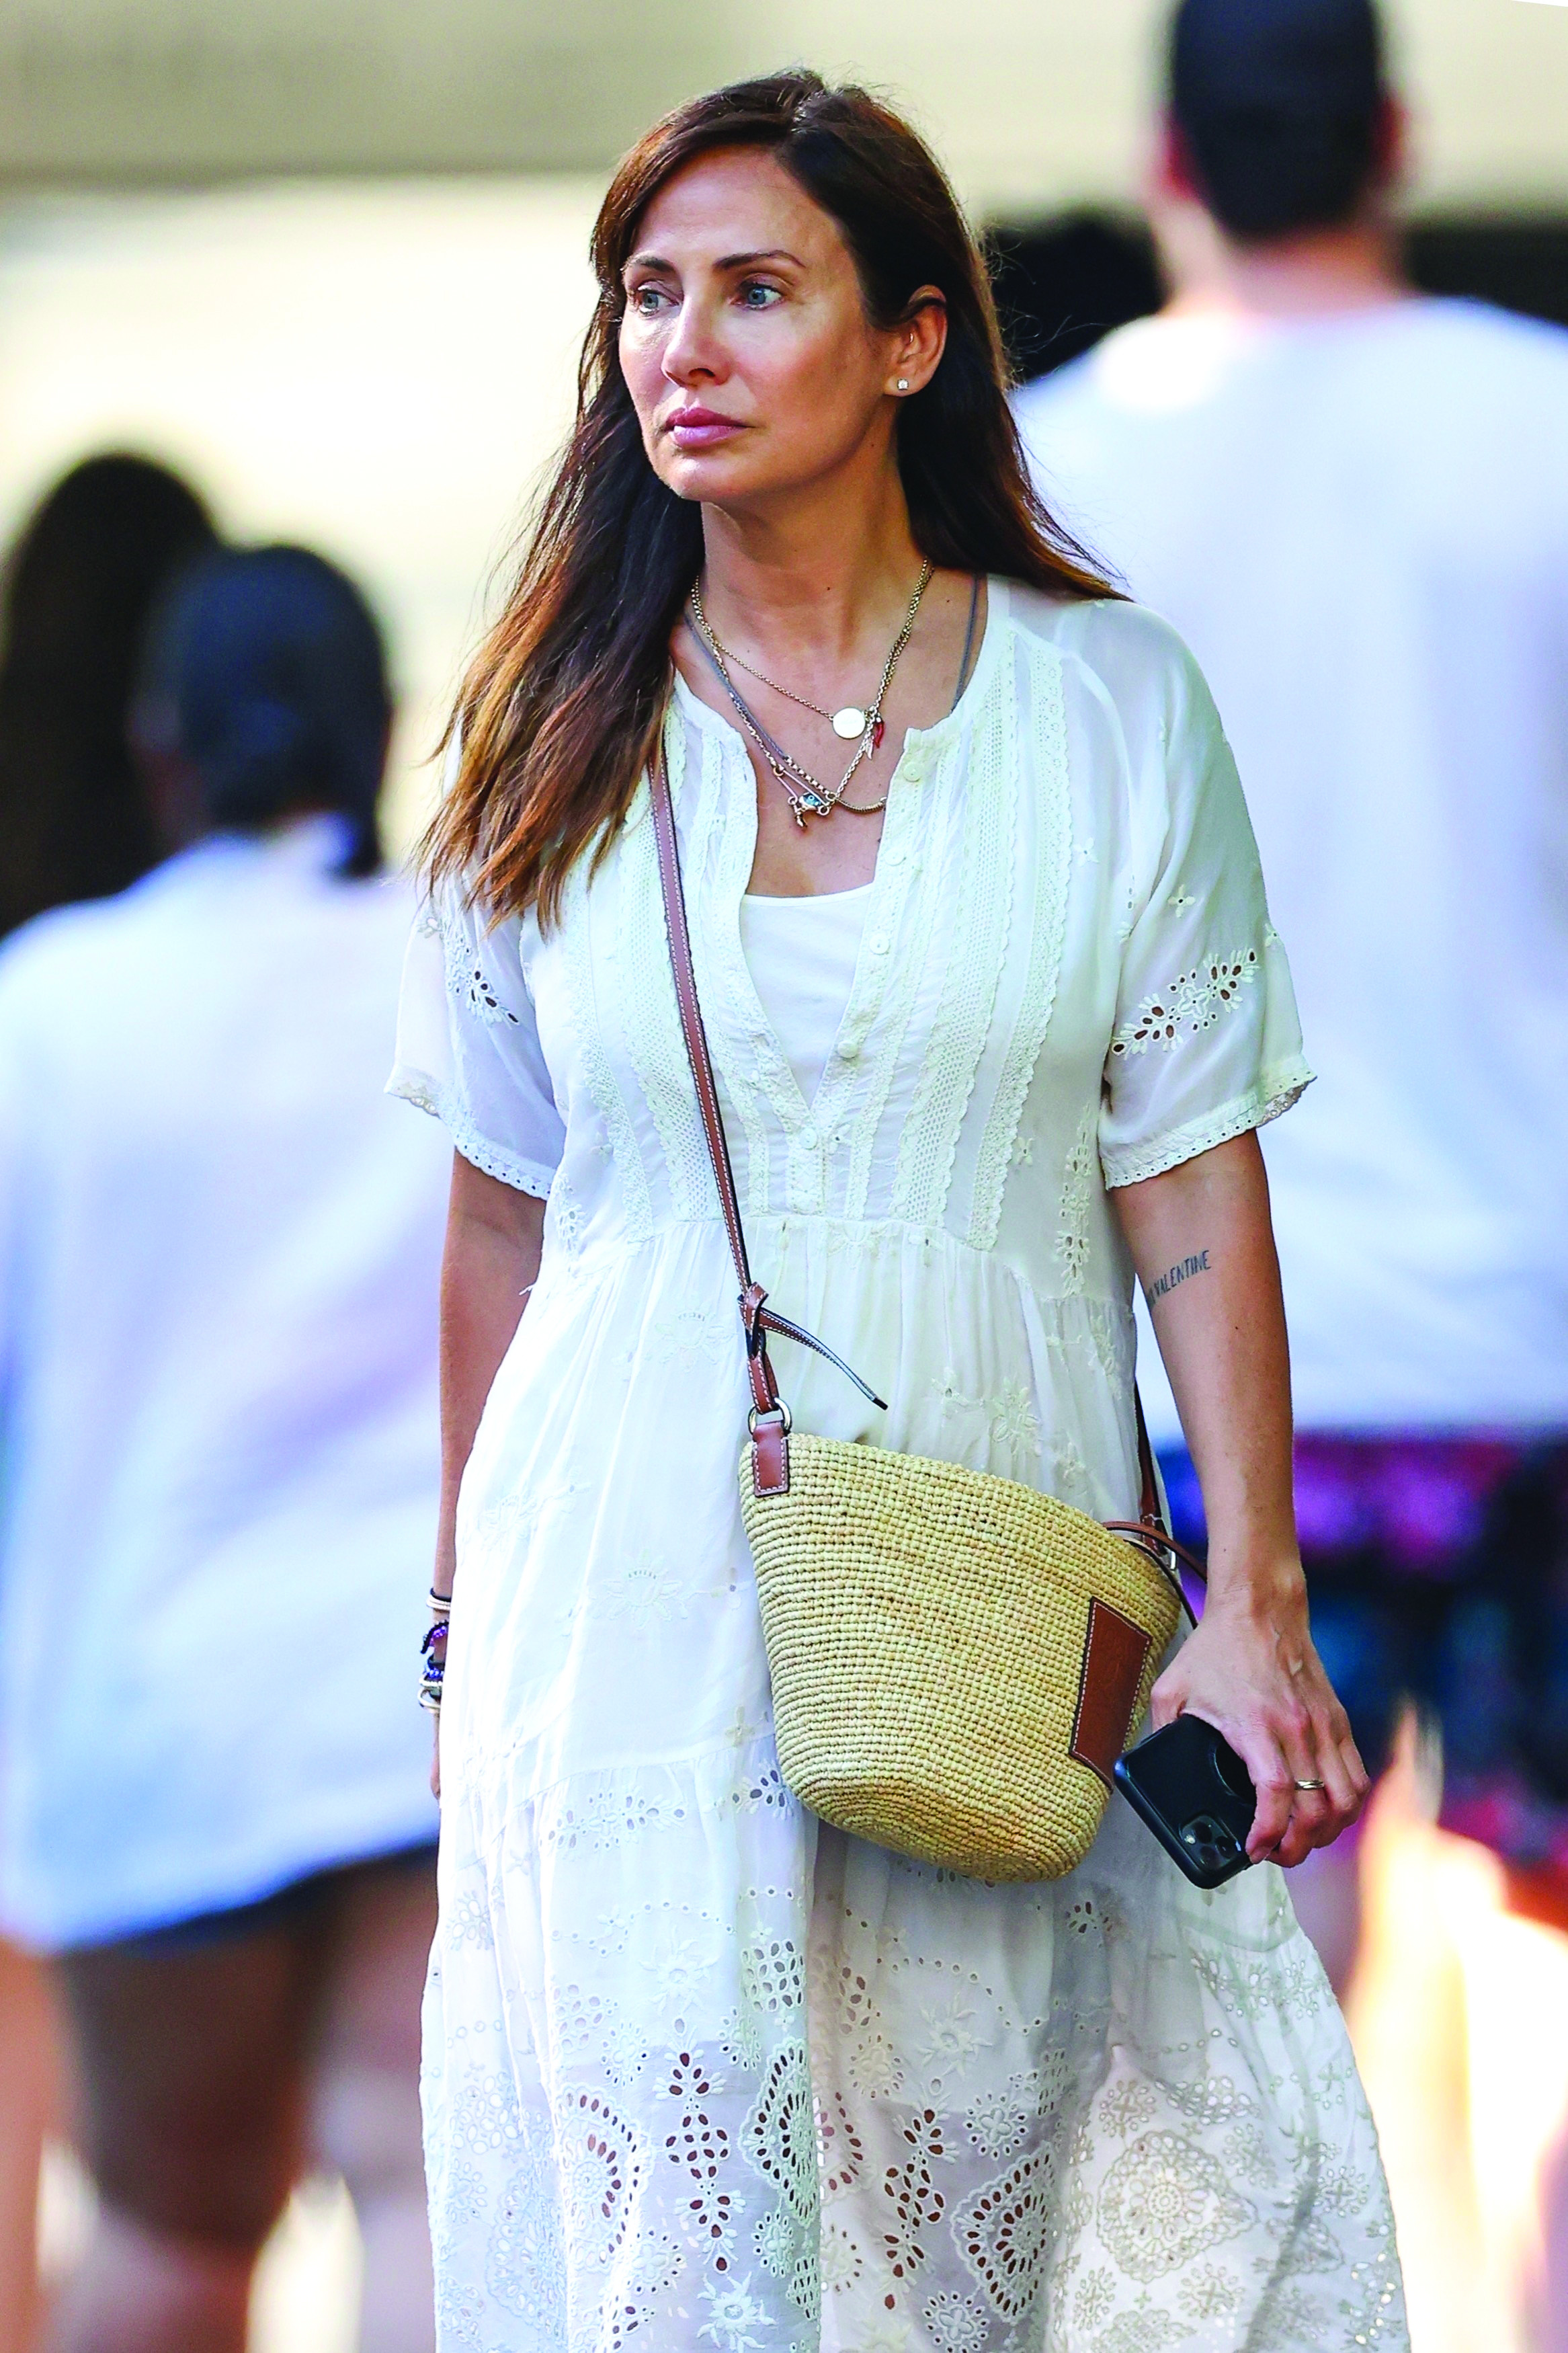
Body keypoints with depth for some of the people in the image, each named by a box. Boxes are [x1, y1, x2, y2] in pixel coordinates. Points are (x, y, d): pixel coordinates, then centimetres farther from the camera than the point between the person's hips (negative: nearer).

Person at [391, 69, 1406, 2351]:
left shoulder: (1110, 705, 1)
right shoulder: (560, 747, 5)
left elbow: (1194, 1188, -1)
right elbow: (502, 1221, 10)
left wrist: (1258, 1605, -7)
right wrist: (464, 1640, 10)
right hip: (636, 1605, 1)